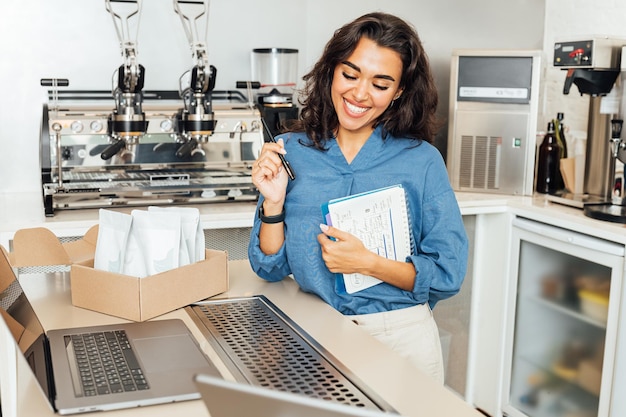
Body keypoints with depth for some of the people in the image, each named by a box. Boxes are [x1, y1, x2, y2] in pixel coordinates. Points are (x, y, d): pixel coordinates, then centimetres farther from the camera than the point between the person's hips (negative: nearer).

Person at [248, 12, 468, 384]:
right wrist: (273, 202, -13)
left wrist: (368, 263, -18)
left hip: (400, 338, -1)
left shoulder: (422, 161, -6)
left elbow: (449, 274, -5)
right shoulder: (290, 153, -1)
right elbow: (271, 269, 3)